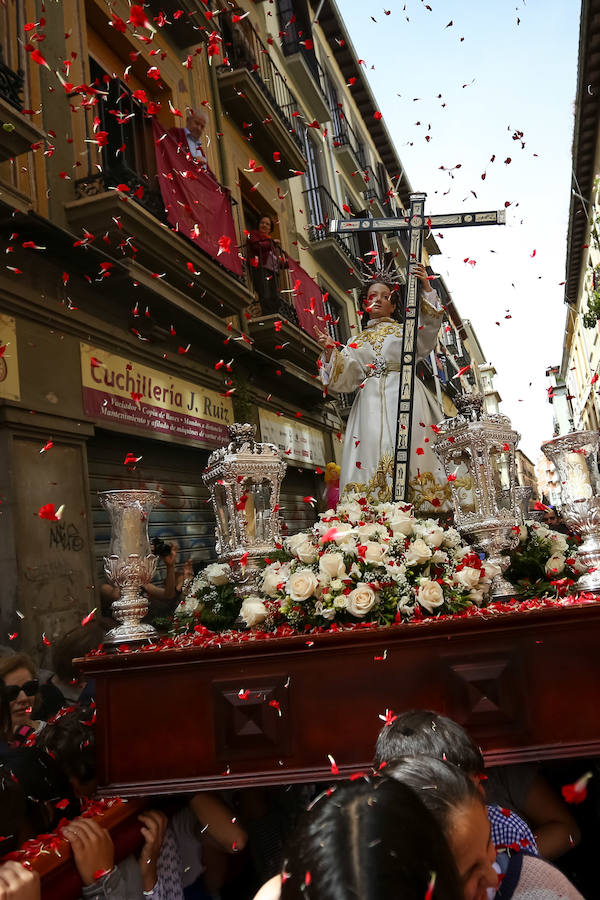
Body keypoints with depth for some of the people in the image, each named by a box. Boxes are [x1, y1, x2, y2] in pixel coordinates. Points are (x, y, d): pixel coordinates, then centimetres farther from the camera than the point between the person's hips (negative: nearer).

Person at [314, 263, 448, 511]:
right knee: (371, 450, -12)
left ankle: (409, 507, -18)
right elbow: (345, 376, 11)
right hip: (370, 403, 2)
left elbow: (429, 327, -3)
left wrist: (426, 288, -12)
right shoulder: (358, 341, 24)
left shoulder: (405, 331, 18)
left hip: (403, 397, -2)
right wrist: (330, 351, -4)